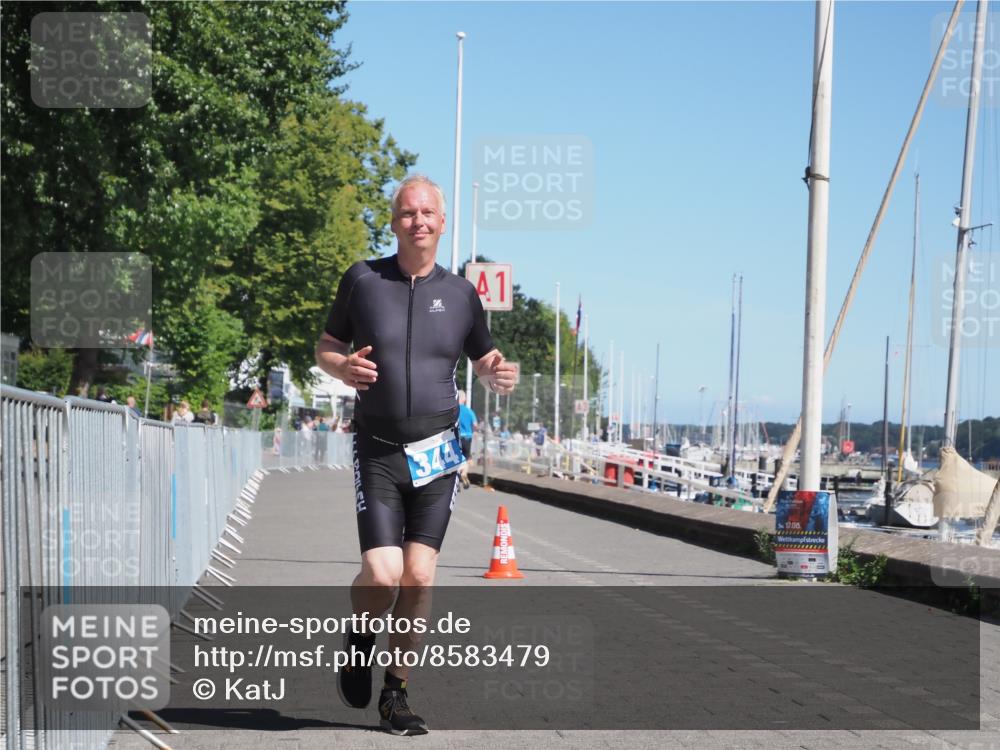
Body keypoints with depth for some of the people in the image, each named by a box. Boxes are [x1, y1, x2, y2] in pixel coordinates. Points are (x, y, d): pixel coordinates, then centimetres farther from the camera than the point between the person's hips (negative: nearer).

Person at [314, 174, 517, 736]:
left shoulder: (460, 293, 6)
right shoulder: (363, 280, 1)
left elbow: (484, 358, 18)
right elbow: (326, 347, 11)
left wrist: (498, 374, -6)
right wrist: (343, 367, -12)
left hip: (437, 453, 2)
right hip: (378, 452, -2)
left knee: (420, 579, -2)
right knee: (382, 577, -14)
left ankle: (397, 694, 14)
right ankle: (360, 640, 21)